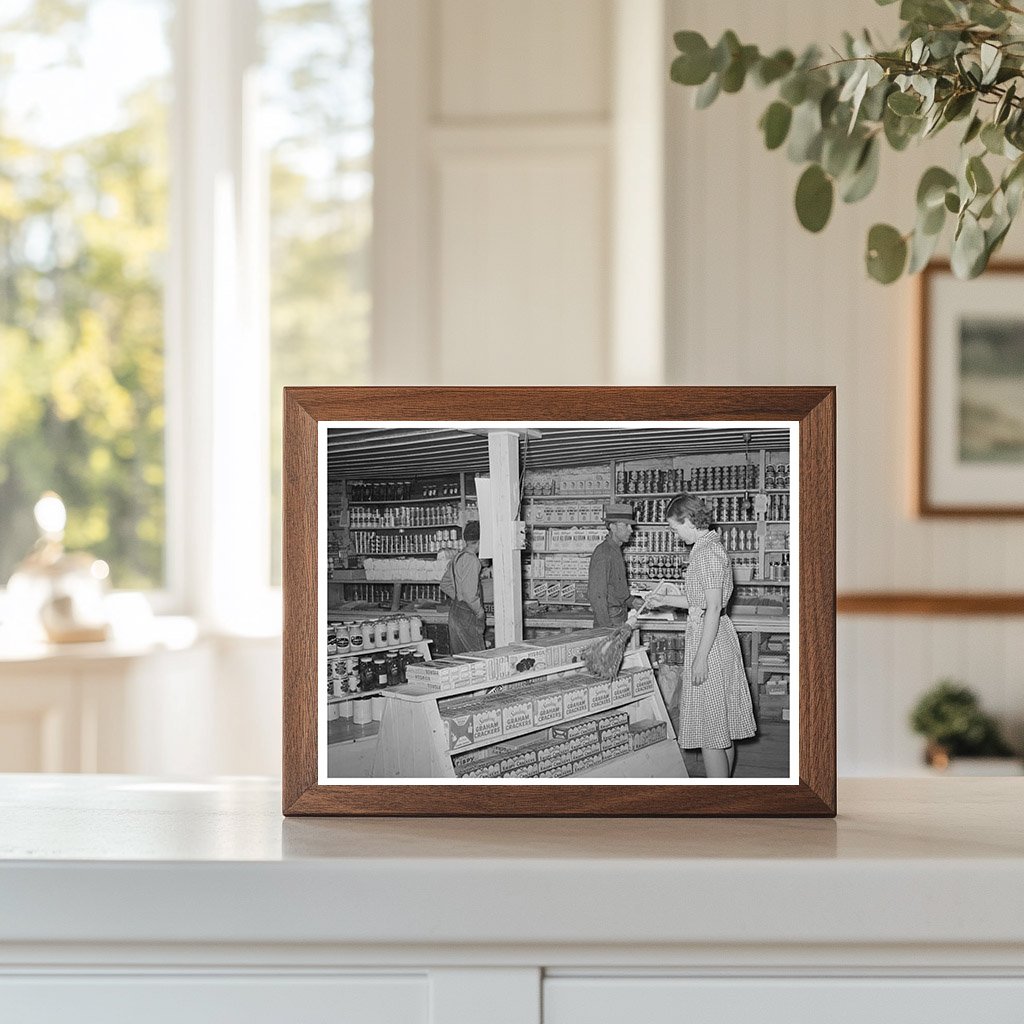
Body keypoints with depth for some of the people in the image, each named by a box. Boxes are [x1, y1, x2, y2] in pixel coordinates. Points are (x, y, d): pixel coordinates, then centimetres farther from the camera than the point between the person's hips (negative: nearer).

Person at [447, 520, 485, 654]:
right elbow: (469, 592, -22)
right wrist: (479, 611, -9)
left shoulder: (458, 557, 12)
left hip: (455, 610, 9)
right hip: (467, 615, -9)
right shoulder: (471, 560, -16)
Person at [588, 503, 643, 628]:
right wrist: (607, 626, -23)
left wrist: (630, 601, 11)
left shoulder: (616, 550, 14)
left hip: (620, 619, 9)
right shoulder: (603, 553, -16)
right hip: (609, 619, -9)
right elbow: (596, 594, -20)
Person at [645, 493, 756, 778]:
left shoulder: (708, 552, -17)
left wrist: (701, 657, -21)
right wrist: (666, 600, 24)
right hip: (718, 636, 10)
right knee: (723, 726, 15)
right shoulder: (709, 547, 13)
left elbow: (713, 608, -21)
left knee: (709, 732, -6)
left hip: (709, 639, -10)